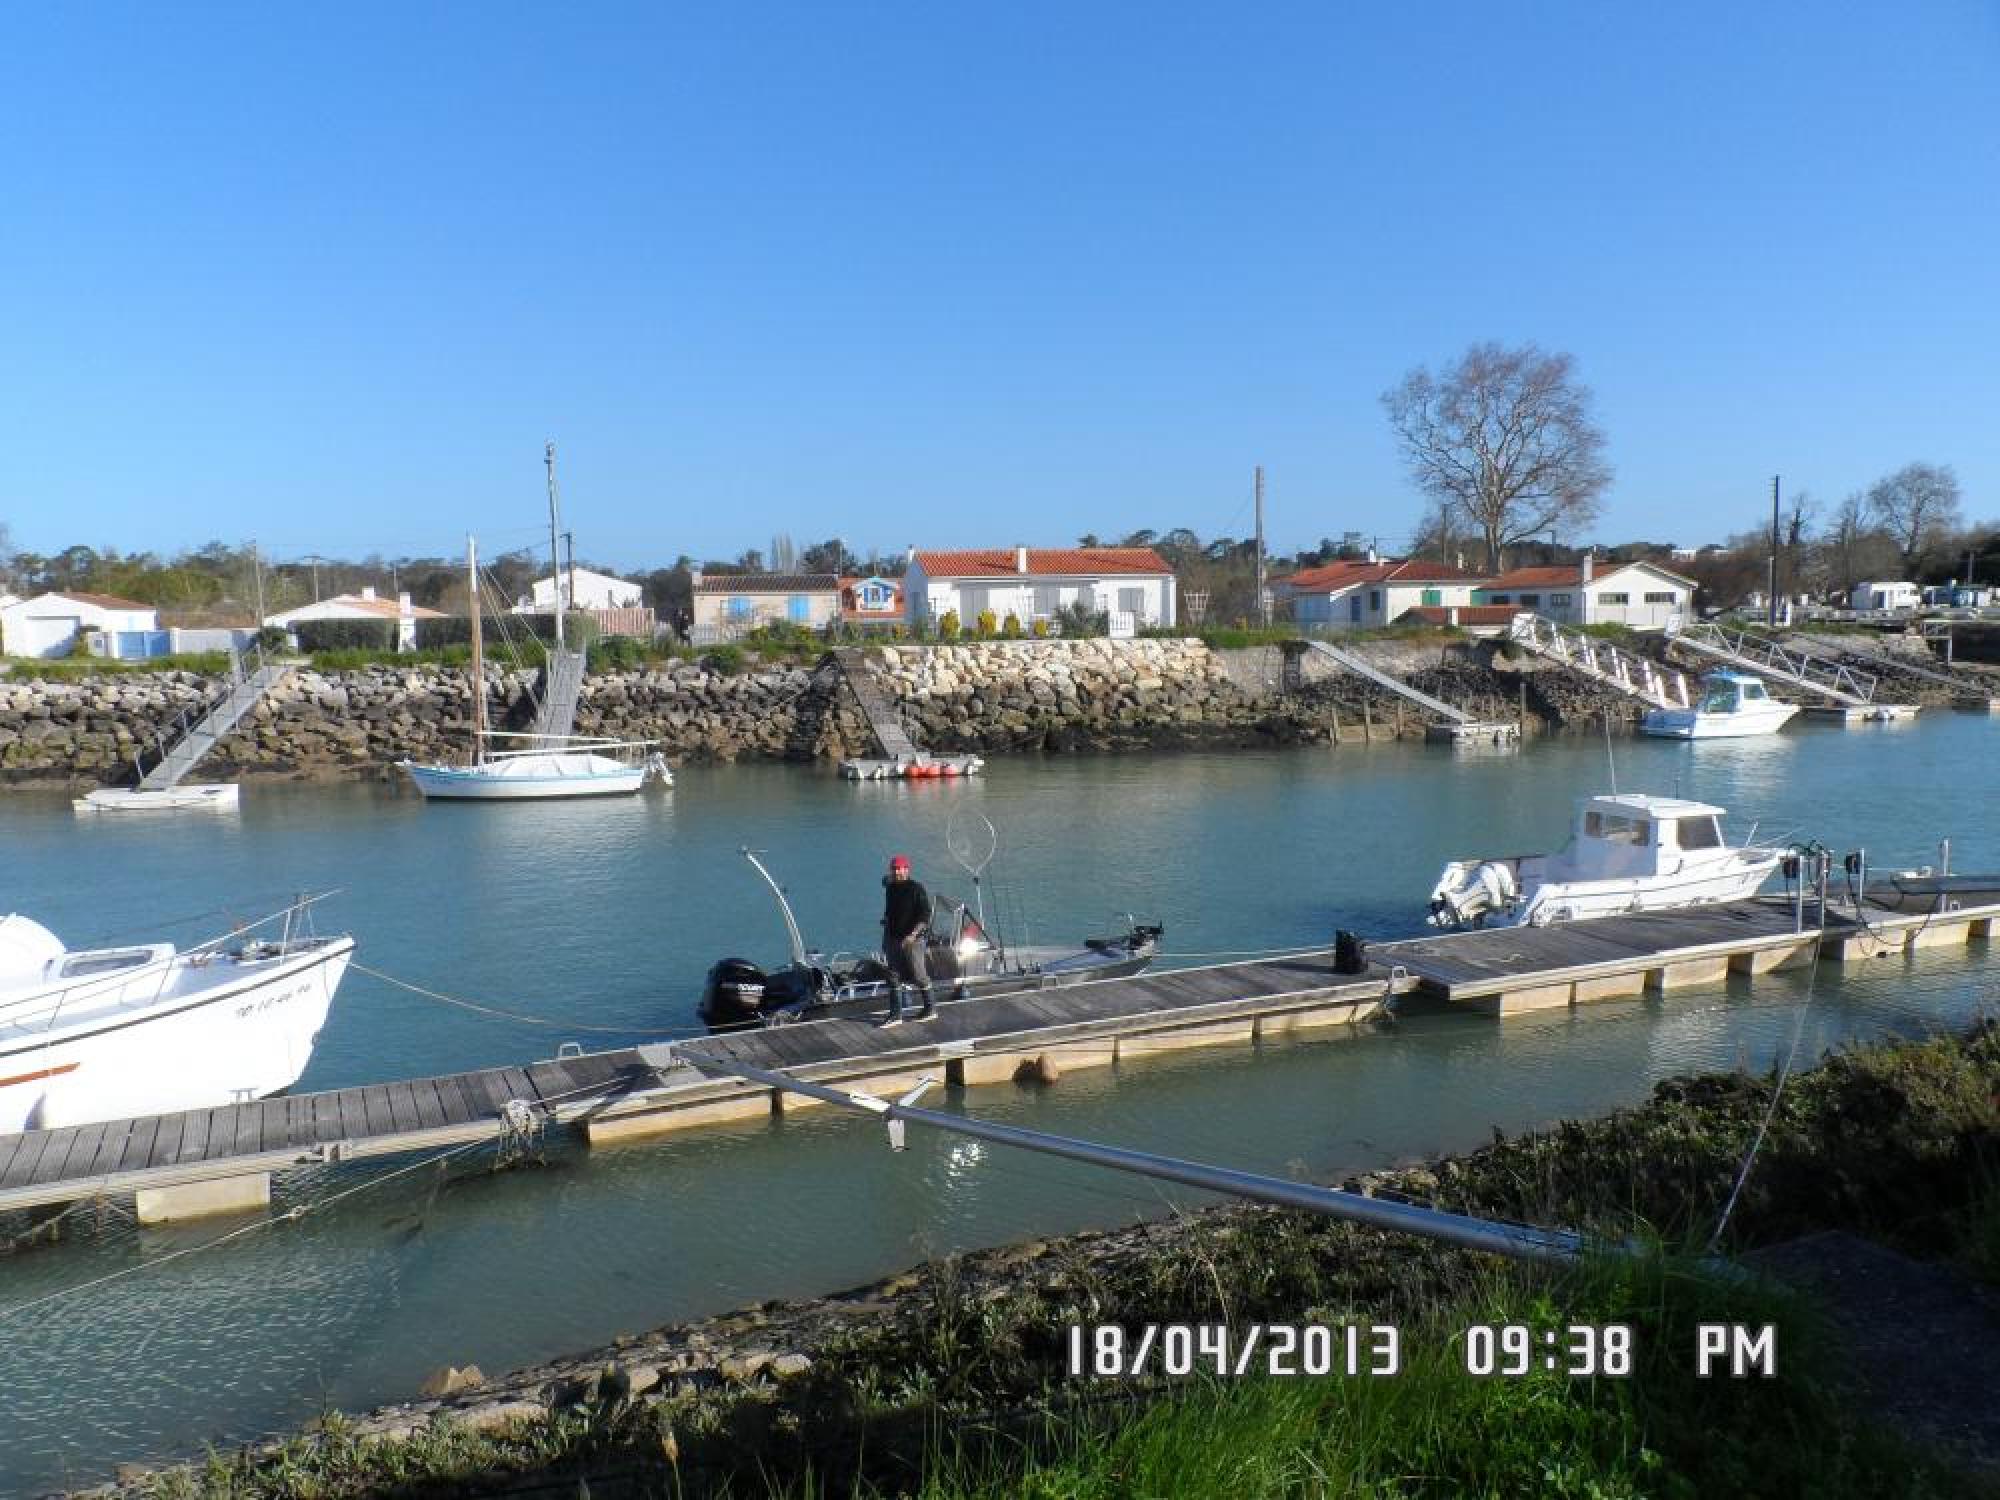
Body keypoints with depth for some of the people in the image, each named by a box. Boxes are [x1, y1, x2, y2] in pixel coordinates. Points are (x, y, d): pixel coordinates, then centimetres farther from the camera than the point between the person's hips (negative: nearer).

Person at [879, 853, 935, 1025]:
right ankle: (896, 1015, 7)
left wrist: (913, 934, -24)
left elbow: (925, 915, -15)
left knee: (918, 975, 2)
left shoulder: (916, 890, -11)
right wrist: (886, 936, 19)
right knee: (894, 977, 4)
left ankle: (930, 1008, 19)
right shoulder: (890, 889, 9)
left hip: (912, 940, -6)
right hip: (893, 939, 6)